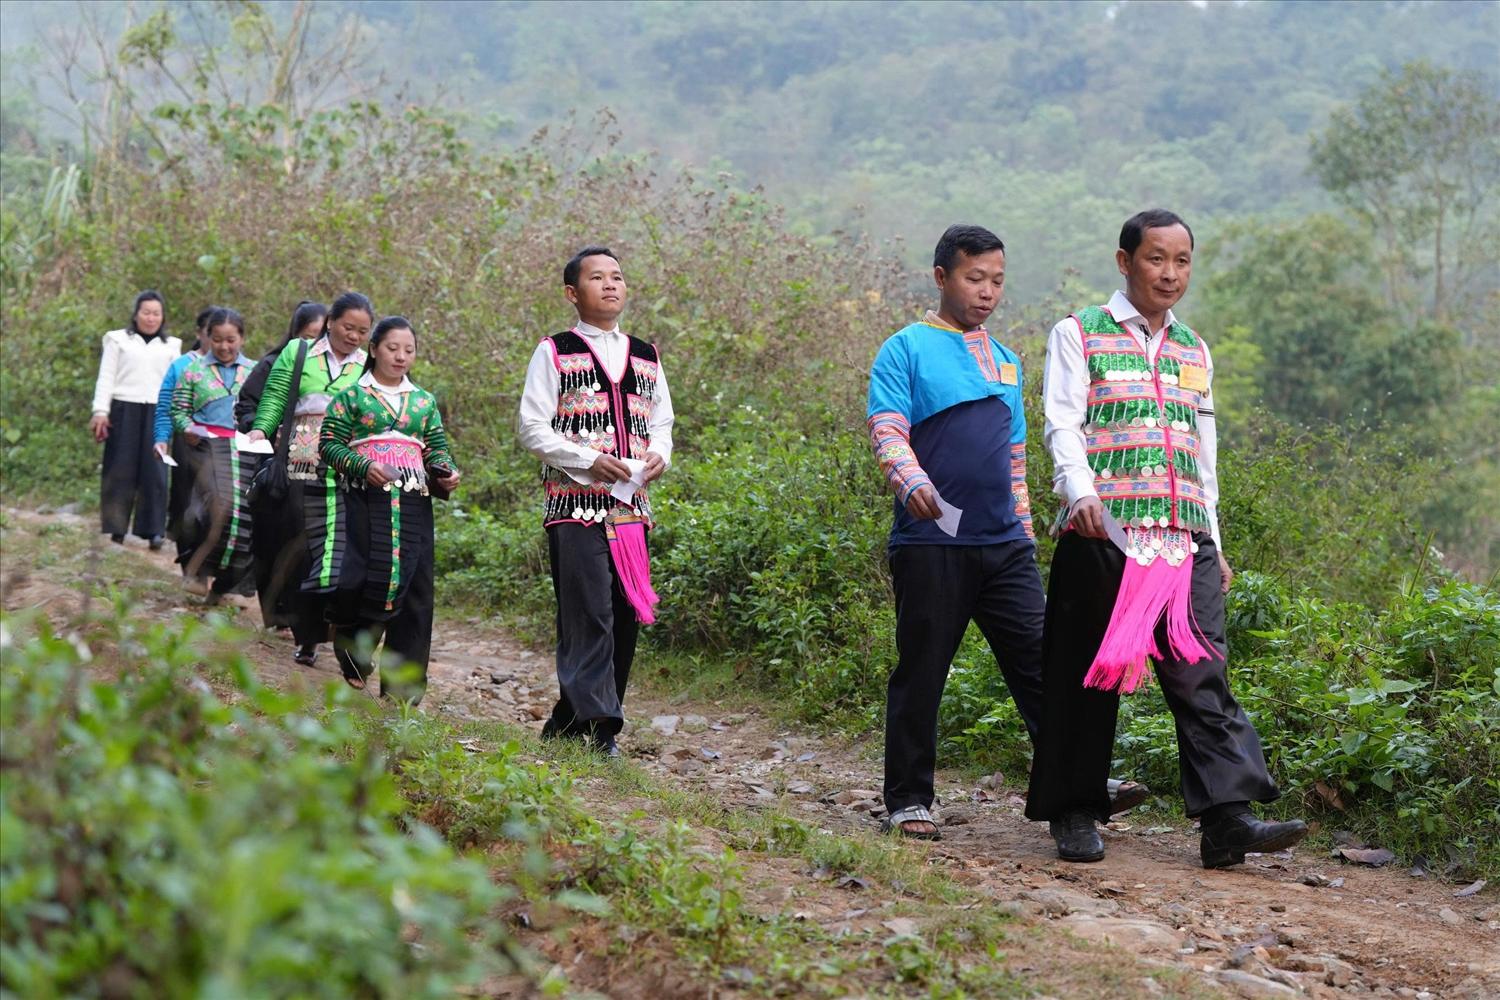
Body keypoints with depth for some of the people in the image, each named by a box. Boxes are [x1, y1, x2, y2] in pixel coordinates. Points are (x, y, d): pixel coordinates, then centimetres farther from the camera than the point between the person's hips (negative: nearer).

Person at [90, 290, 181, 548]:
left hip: (157, 413, 2)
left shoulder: (171, 345, 17)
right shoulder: (118, 340, 9)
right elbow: (106, 378, 5)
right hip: (124, 411, -1)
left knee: (154, 470, -5)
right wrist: (100, 411, -6)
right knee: (121, 469, -2)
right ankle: (116, 527, 2)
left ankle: (153, 529, -6)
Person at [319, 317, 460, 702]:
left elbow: (438, 447, 19)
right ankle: (354, 660, 13)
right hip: (366, 499, -4)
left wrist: (446, 472, -3)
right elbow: (329, 443, 0)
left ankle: (403, 684, 3)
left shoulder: (424, 401, 18)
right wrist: (363, 467, -15)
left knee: (414, 586, -2)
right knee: (364, 580, -11)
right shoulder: (352, 395, 6)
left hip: (413, 503, 4)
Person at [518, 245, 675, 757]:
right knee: (589, 614, -13)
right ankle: (598, 726, -14)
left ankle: (567, 723, 15)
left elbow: (662, 422, 22)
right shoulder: (555, 353, 2)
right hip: (575, 504, -6)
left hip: (631, 505, 6)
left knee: (625, 616, 5)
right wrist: (590, 460, -14)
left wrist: (659, 455, -1)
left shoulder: (646, 357, 17)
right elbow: (532, 427, -3)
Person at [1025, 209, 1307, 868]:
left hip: (1185, 540, 4)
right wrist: (1081, 493, -23)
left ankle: (1228, 819, -14)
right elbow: (1062, 425, -5)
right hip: (1104, 535, -4)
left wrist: (1213, 544, 21)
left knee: (1202, 676, -7)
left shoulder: (1194, 351, 22)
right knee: (1088, 674, 1)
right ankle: (1073, 813, 12)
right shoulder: (1079, 336, 7)